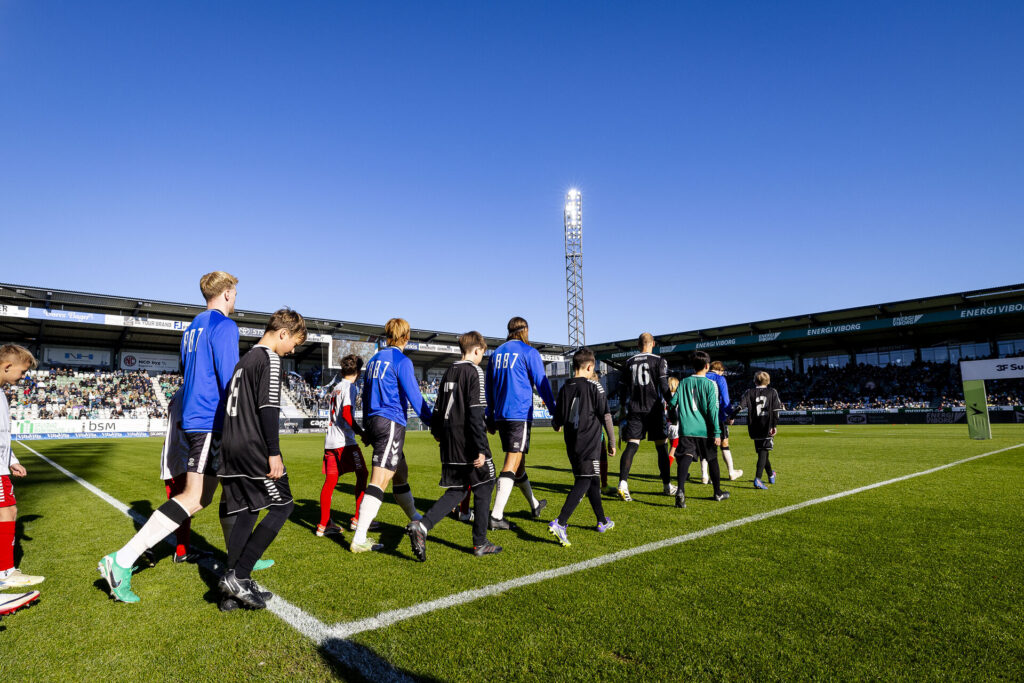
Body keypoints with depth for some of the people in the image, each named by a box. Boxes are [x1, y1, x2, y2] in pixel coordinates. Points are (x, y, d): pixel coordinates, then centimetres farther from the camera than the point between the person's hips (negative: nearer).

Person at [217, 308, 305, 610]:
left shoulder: (245, 359, 20)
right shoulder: (269, 358, -9)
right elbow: (268, 408, -18)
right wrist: (274, 452, -18)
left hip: (232, 448, 9)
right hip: (254, 448, -9)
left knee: (245, 512, 10)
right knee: (282, 505, -1)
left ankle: (232, 592, 11)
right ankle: (238, 577, -4)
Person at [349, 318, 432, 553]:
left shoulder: (374, 360, 15)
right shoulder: (401, 361, -9)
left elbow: (366, 396, 20)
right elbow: (415, 398, -13)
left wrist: (367, 430, 27)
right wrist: (433, 424, -6)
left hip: (374, 421, 9)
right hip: (391, 423, -9)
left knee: (401, 473, 21)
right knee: (379, 481, -9)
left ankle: (416, 520, 37)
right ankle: (359, 540, -11)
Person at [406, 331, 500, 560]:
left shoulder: (449, 371, 13)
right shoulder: (475, 372, -10)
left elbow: (438, 407, 18)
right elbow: (476, 413, -18)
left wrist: (438, 432, 33)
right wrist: (481, 449, -19)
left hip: (450, 439, 8)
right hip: (468, 439, -7)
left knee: (457, 490, 13)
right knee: (483, 486, 8)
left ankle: (421, 525, -6)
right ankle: (480, 544, 15)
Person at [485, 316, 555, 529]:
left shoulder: (496, 353, 15)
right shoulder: (529, 352, -3)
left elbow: (489, 388, 18)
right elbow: (542, 384, -5)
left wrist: (490, 418, 23)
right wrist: (555, 413, 1)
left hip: (500, 415, 7)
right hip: (520, 414, -7)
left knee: (518, 462, 17)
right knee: (512, 464, -8)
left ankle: (534, 505, 34)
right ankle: (496, 516, -13)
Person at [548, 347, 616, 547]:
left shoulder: (564, 388, 6)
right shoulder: (593, 386, -6)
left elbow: (557, 421, 9)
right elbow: (606, 416, -7)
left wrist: (557, 425, 34)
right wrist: (612, 442, 3)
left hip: (572, 444, 6)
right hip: (590, 443, -6)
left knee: (593, 480, 19)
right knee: (583, 482, -7)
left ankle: (602, 521, 32)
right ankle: (560, 523, -21)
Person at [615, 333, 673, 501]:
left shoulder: (629, 363, 10)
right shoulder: (659, 361, 0)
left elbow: (622, 387, 12)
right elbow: (664, 386, -7)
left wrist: (623, 406, 25)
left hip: (634, 410, 2)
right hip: (654, 409, -2)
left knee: (631, 446, -3)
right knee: (661, 447, 9)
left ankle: (623, 483, -19)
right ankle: (667, 485, 20)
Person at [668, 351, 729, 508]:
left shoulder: (684, 383, 7)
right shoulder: (710, 384, -2)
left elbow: (672, 402, 5)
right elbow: (712, 409, -7)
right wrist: (717, 433, -5)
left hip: (686, 429, 1)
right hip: (704, 429, -1)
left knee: (686, 456, -9)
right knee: (712, 459, 16)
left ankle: (680, 491, -31)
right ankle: (718, 492, 31)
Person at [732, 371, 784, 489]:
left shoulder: (749, 392, 3)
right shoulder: (772, 392, 4)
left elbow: (740, 406, -9)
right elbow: (776, 410, -3)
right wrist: (775, 425, -3)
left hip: (754, 428, 2)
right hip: (767, 428, -2)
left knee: (762, 452, 16)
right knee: (763, 453, -4)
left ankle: (771, 475, 36)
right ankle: (757, 479, -19)